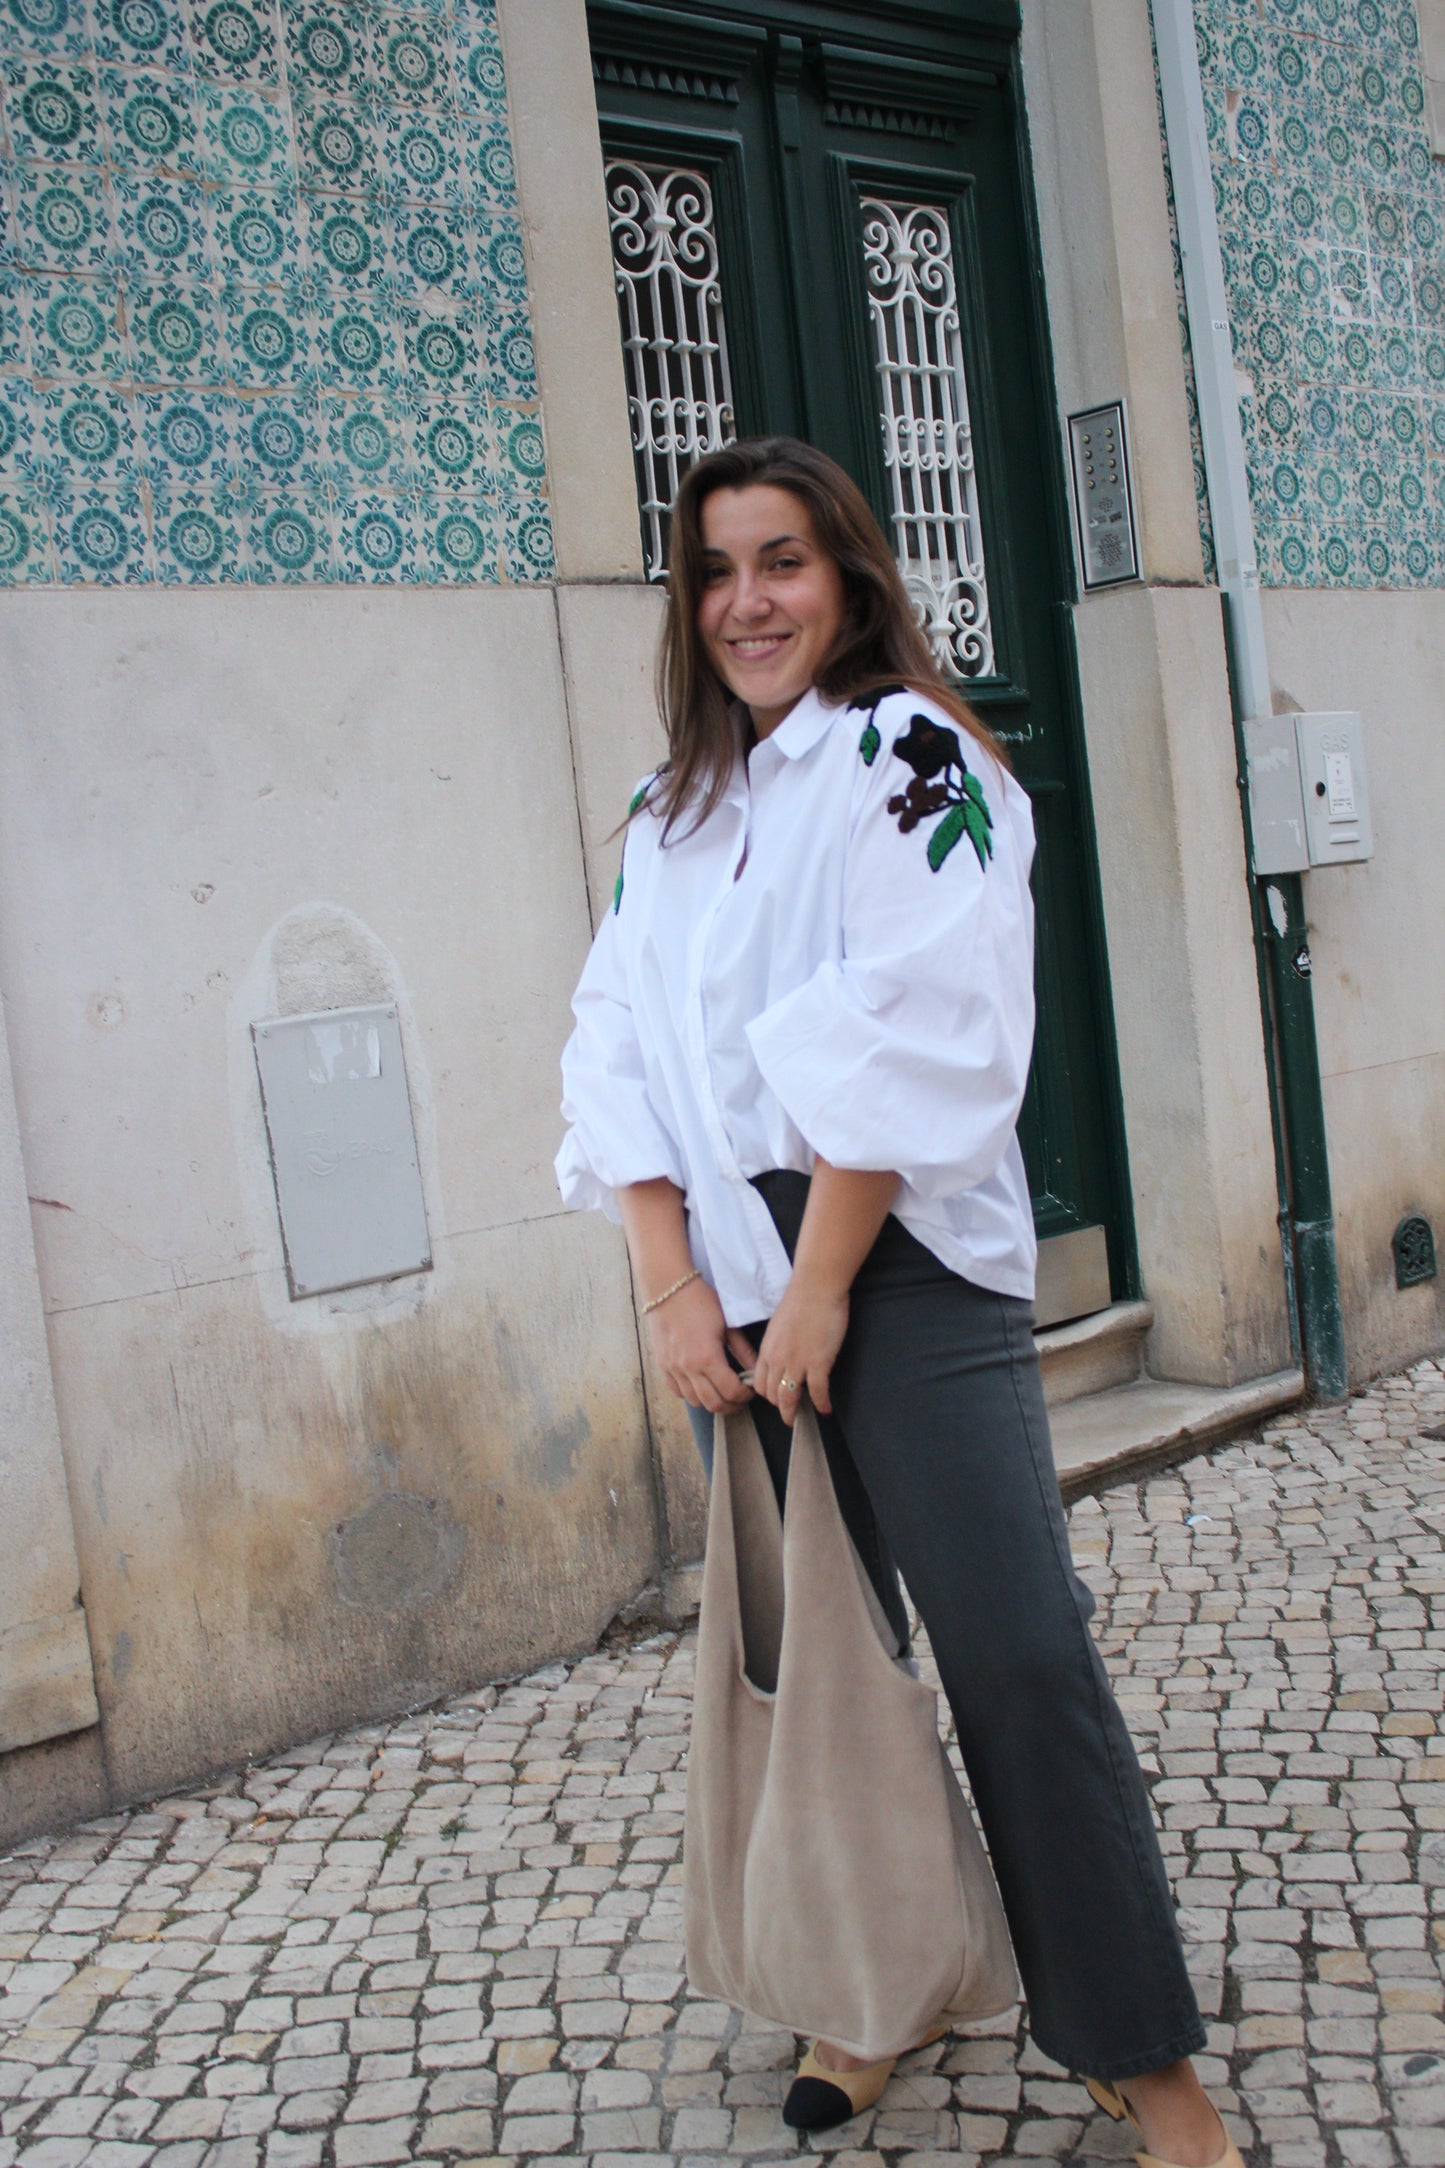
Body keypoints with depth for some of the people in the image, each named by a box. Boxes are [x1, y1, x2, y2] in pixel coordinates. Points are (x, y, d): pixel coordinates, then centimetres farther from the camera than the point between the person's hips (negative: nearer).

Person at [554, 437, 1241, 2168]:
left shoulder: (908, 753, -3)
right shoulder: (669, 812, 15)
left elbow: (907, 1040, -13)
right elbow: (617, 1054, 7)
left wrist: (820, 1293, -13)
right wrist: (673, 1291, -5)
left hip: (906, 1269, -5)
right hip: (737, 1288, 6)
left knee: (1017, 1657, -7)